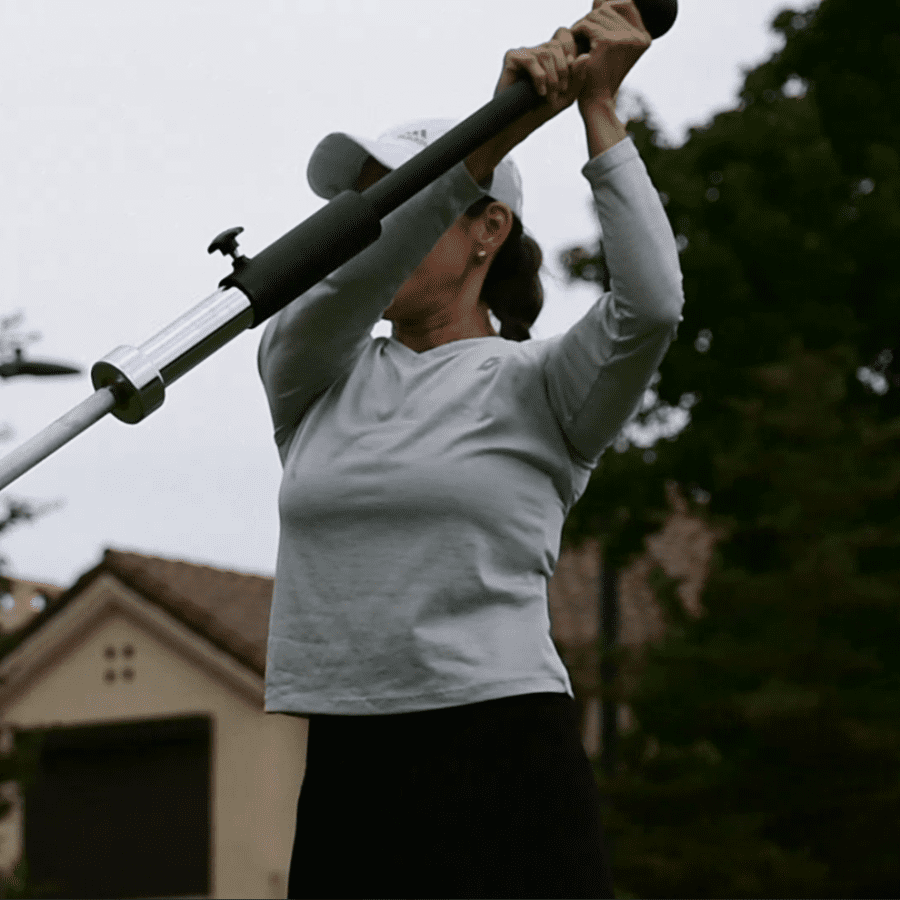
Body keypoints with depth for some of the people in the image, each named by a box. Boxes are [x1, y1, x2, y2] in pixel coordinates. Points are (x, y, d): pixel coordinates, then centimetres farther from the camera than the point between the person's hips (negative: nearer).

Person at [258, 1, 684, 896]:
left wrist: (599, 112, -11)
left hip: (501, 765, -4)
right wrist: (494, 133, -16)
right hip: (343, 776, 4)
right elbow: (338, 290, -7)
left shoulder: (535, 385, 3)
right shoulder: (310, 377, 14)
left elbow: (649, 306, -17)